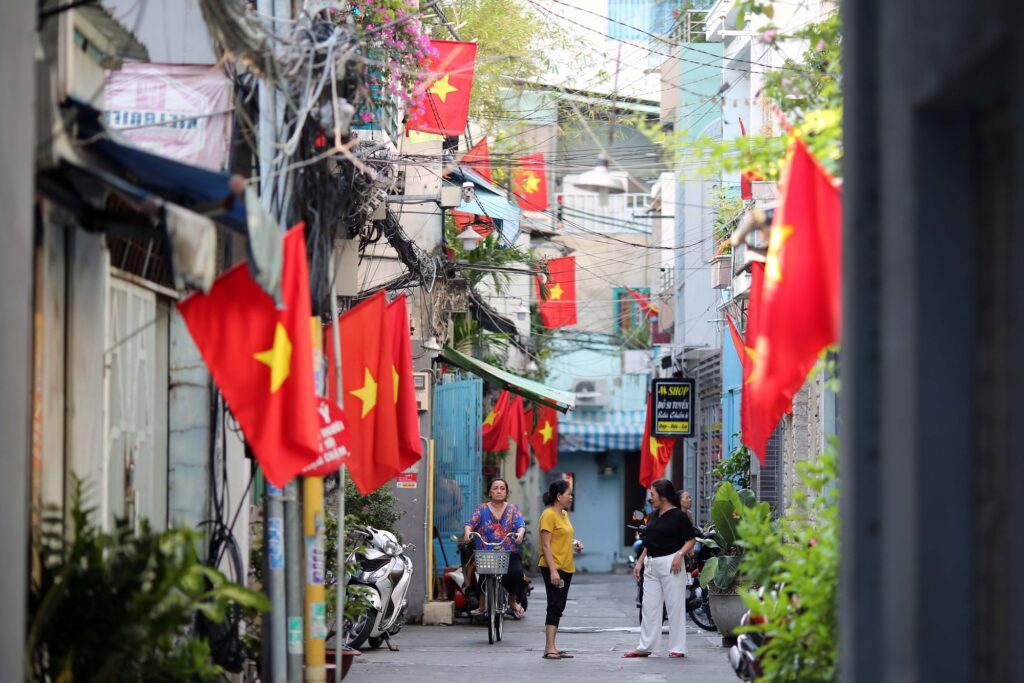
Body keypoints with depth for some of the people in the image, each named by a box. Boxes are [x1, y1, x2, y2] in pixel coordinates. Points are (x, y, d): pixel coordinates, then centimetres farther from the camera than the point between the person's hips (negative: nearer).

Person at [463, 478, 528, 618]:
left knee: (516, 572, -25)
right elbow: (471, 522, -3)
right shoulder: (482, 509, 11)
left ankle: (513, 600, 4)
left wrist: (520, 533, -26)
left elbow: (521, 524, -2)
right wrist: (467, 532, -27)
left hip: (510, 554, 0)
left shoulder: (513, 508, 13)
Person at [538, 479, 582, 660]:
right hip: (553, 568, -9)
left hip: (566, 568, 9)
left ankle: (552, 647, 13)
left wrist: (574, 544, 7)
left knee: (558, 608, 9)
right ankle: (549, 648, -10)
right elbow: (546, 545, -17)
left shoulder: (564, 514, 15)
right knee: (555, 606, -10)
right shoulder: (549, 515, -12)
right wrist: (553, 570, -23)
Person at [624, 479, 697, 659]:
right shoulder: (655, 516, 15)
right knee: (650, 606, 8)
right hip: (651, 566, 8)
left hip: (670, 564, -8)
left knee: (675, 606, -2)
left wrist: (680, 555, -22)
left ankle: (677, 648, 4)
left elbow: (691, 539, -8)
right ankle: (645, 647, 12)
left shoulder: (678, 516, -8)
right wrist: (640, 562, 17)